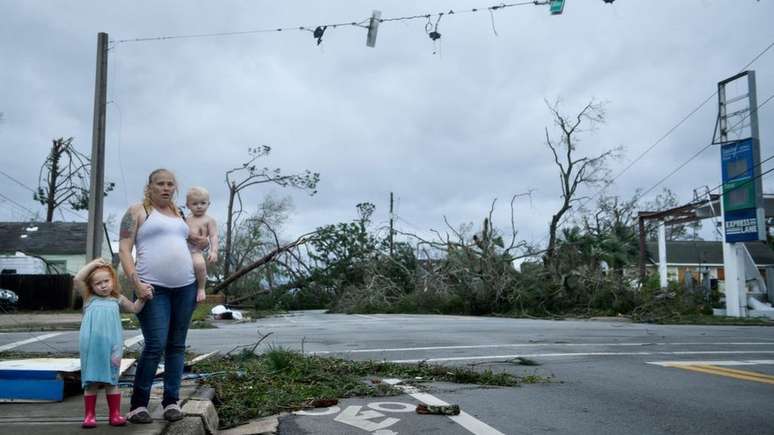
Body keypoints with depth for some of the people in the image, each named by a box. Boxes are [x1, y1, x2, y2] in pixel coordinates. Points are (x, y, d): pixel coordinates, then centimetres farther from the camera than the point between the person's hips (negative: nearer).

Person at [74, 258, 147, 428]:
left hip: (110, 346, 2)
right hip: (91, 348, -1)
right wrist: (93, 264, -1)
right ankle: (89, 415, 14)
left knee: (111, 381, 7)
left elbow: (134, 309, 21)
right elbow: (77, 279, -5)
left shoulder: (117, 300, 13)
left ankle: (115, 414, 13)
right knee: (91, 382, 4)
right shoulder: (89, 298, 6)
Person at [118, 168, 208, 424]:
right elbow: (124, 249, -4)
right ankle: (138, 404, 2)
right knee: (155, 346, -12)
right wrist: (136, 282, -16)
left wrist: (198, 242, 12)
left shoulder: (177, 213, 19)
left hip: (185, 287, 6)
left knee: (177, 346, 6)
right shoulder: (137, 211, 3)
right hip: (153, 289, -5)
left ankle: (172, 401, 13)